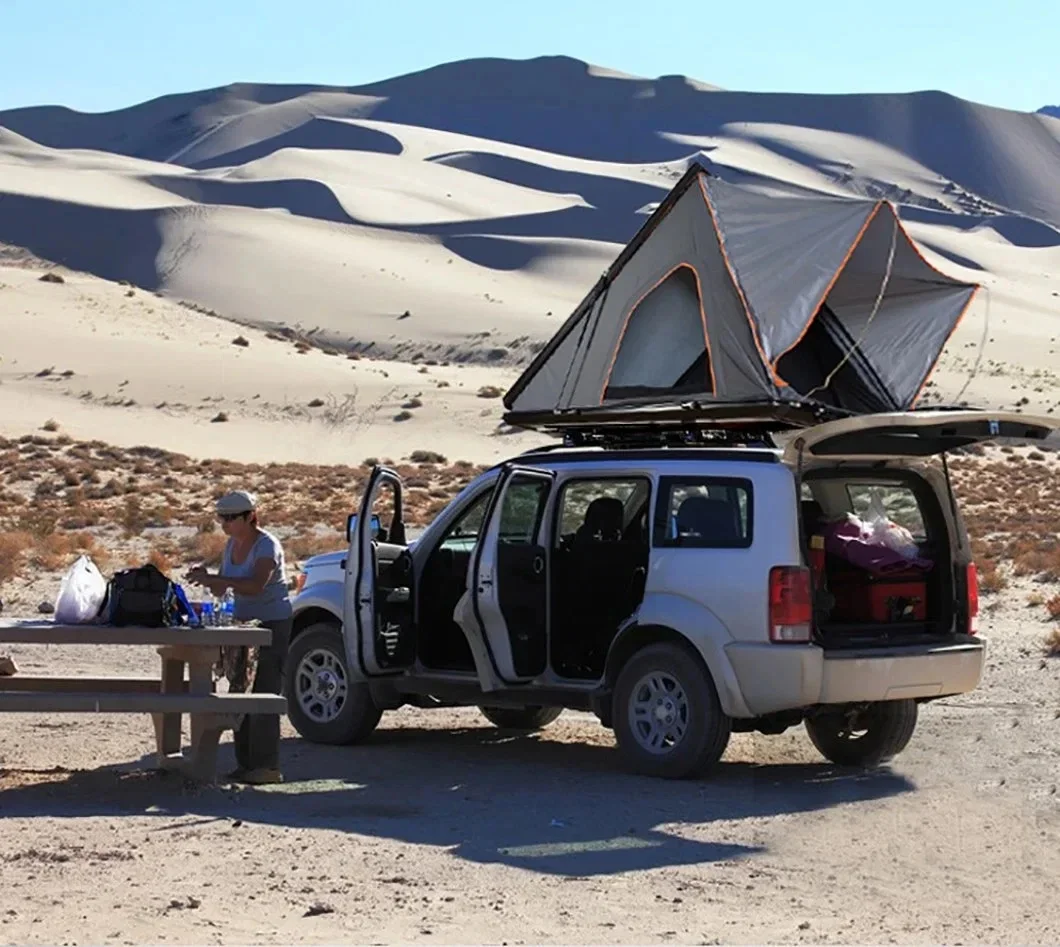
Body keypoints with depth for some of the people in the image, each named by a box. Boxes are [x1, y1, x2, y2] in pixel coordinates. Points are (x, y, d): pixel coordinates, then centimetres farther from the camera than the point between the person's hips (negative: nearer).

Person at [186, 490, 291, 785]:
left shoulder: (267, 545, -15)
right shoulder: (232, 545, 10)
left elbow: (256, 585, -30)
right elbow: (222, 589, 13)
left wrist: (214, 579, -35)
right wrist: (206, 578, -8)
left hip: (273, 625, -8)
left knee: (264, 693, -11)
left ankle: (266, 766, -10)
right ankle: (246, 763, 12)